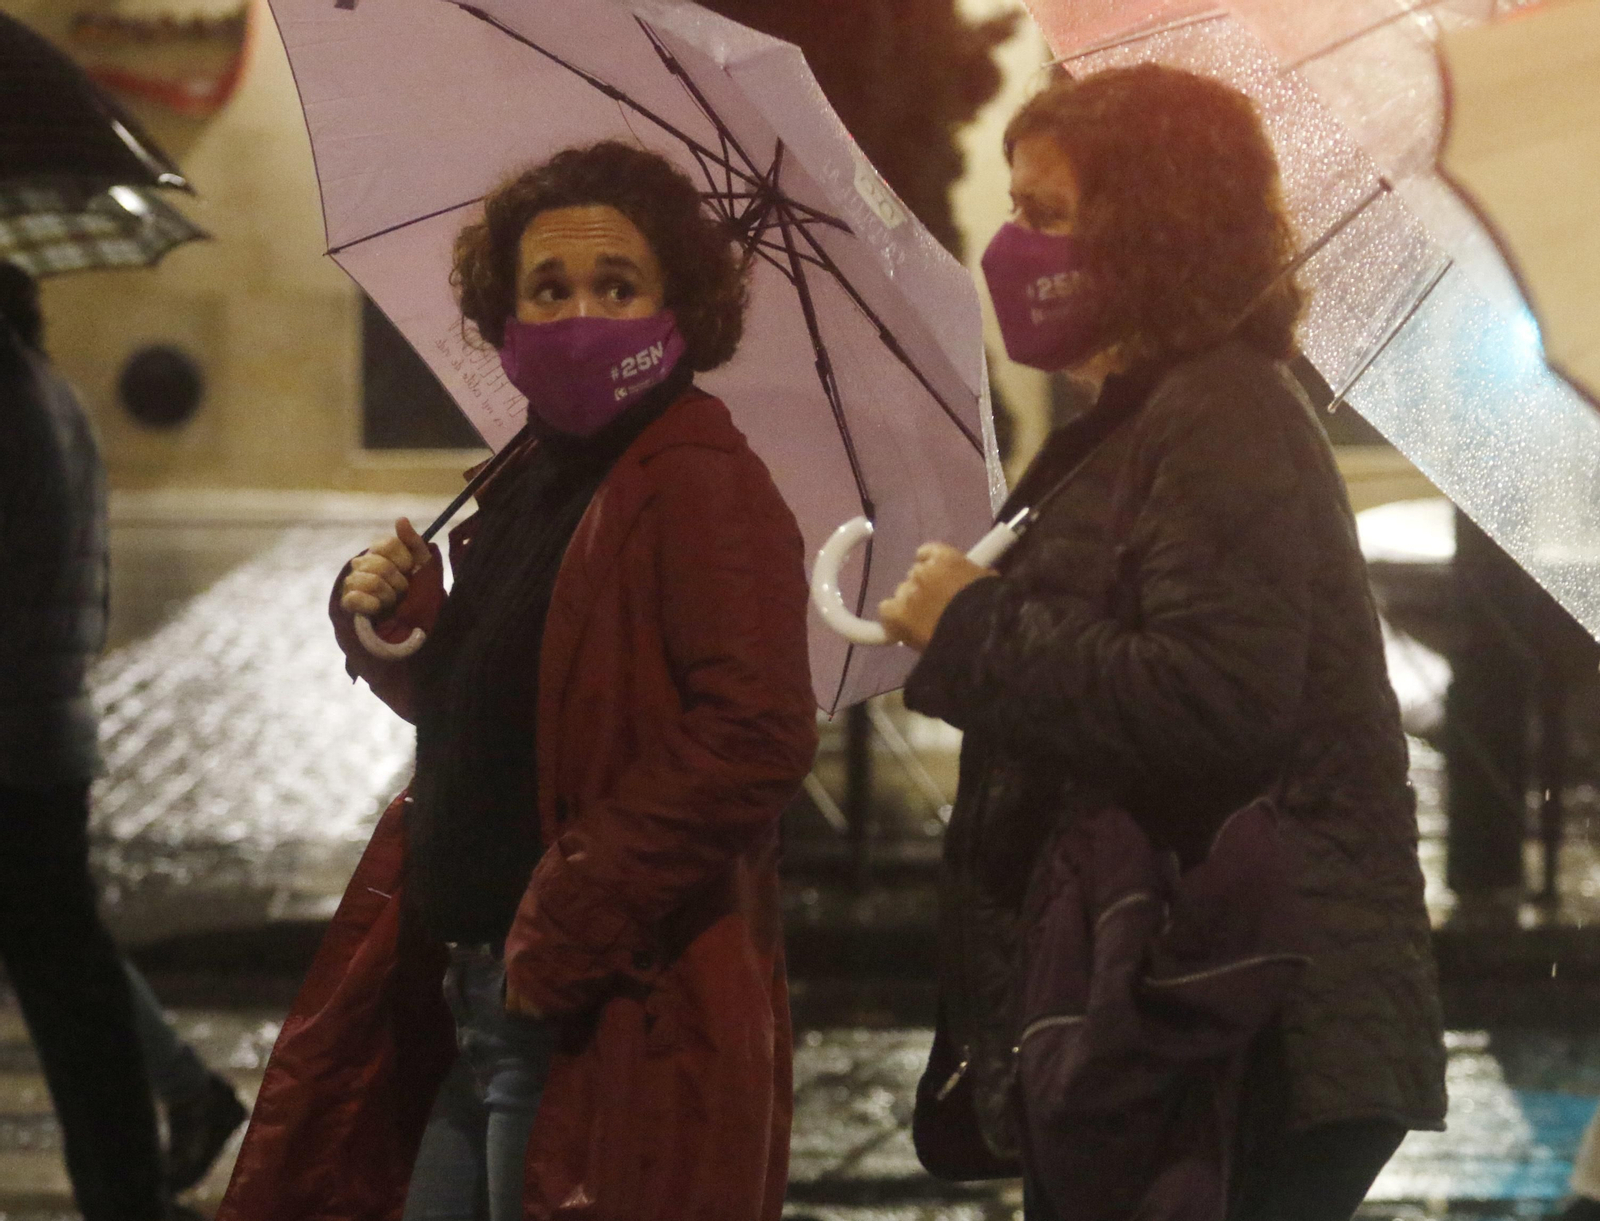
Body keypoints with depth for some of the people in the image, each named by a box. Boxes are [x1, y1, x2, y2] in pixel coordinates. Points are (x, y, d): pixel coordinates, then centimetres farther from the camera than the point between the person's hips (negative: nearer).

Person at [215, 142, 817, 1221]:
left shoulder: (700, 485, -13)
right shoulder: (528, 479, 15)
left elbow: (758, 735, -24)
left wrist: (563, 930, -22)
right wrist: (394, 626, 4)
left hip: (609, 1026, -9)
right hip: (475, 1010, 9)